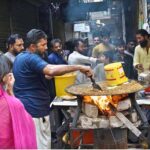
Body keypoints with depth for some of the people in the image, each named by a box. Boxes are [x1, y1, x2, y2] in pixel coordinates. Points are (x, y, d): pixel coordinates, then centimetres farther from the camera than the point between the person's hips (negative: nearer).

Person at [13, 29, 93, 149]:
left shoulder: (21, 57, 14)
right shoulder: (31, 58, -19)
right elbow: (52, 70, -36)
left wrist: (45, 76, 14)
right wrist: (79, 67, -31)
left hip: (26, 107, 10)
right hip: (35, 109, -10)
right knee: (42, 145, -2)